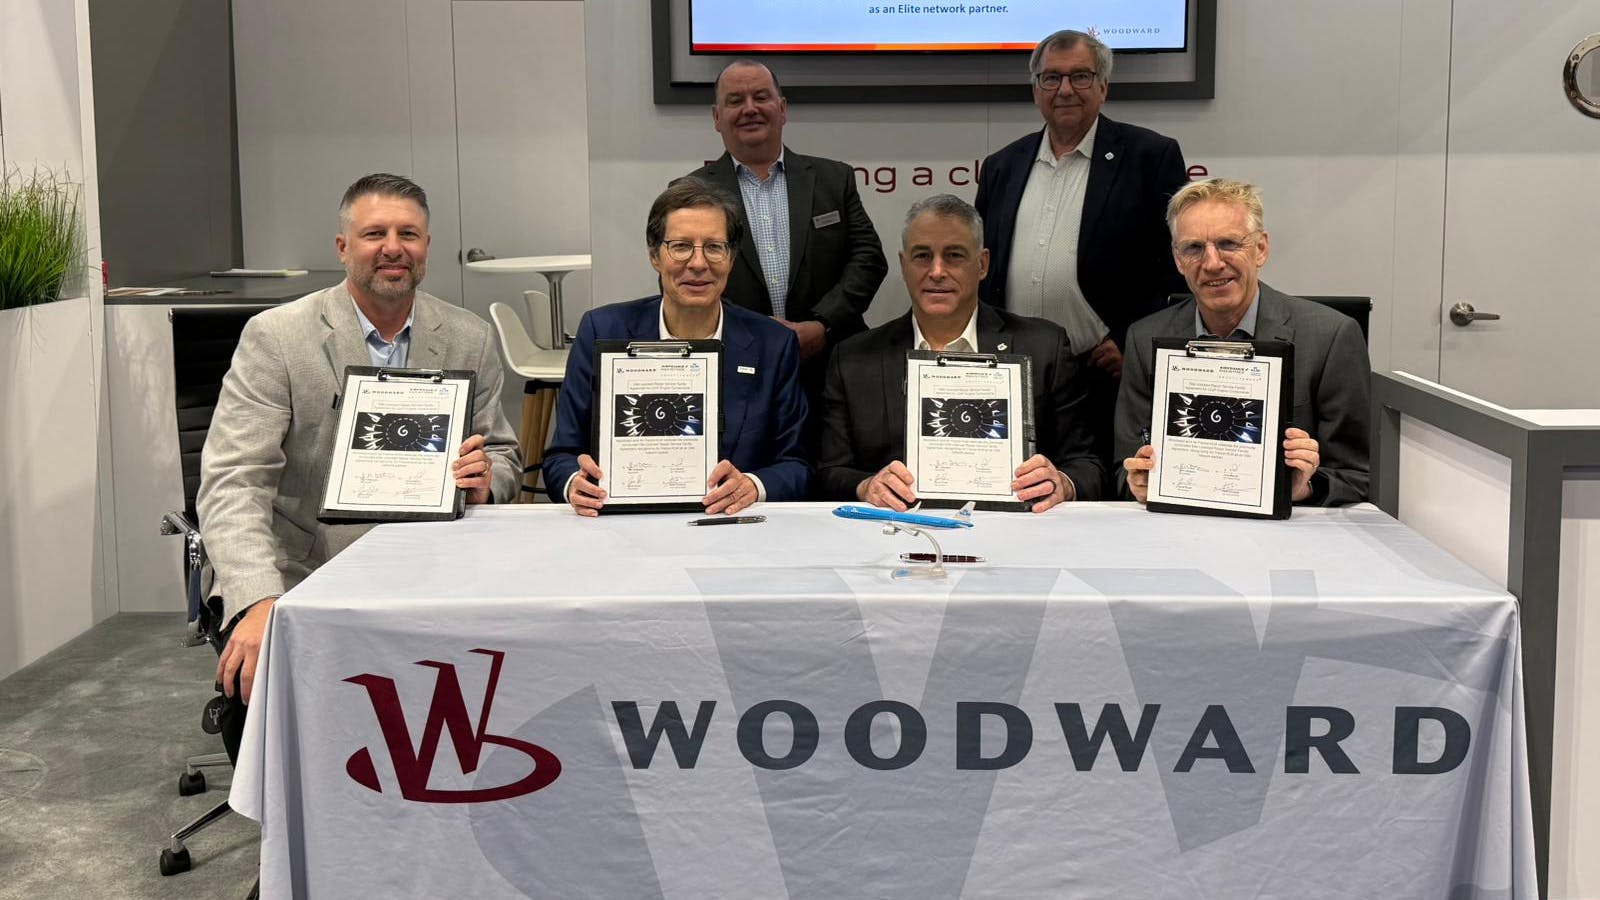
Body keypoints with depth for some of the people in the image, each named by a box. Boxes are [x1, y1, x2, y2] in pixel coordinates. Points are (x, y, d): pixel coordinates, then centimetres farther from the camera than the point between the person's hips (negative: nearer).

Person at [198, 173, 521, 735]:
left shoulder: (470, 340, 6)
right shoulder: (275, 338, -6)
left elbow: (505, 458, 16)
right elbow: (232, 482, -14)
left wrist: (484, 481, -11)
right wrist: (258, 603, -31)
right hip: (297, 582, -3)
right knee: (252, 677, -31)